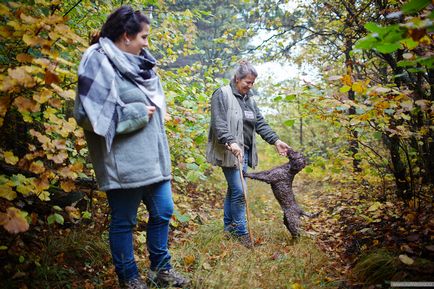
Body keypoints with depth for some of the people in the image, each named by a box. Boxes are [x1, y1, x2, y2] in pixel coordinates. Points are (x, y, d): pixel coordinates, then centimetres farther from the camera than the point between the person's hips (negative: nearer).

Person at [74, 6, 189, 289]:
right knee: (124, 222, 7)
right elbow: (89, 114, -19)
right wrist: (137, 114, -16)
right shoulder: (98, 62, -12)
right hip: (124, 162, -8)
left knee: (163, 212, 13)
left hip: (152, 157, 8)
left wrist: (151, 114, 8)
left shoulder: (139, 62, 12)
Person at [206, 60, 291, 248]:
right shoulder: (222, 95, -7)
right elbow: (219, 123, -18)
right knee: (239, 192, -8)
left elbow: (260, 124, 18)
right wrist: (231, 143, -31)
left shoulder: (249, 99, 17)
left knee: (233, 190, 13)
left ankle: (229, 228, 24)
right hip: (230, 152, -7)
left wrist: (276, 141, 10)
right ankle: (241, 232, 5)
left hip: (244, 152, 8)